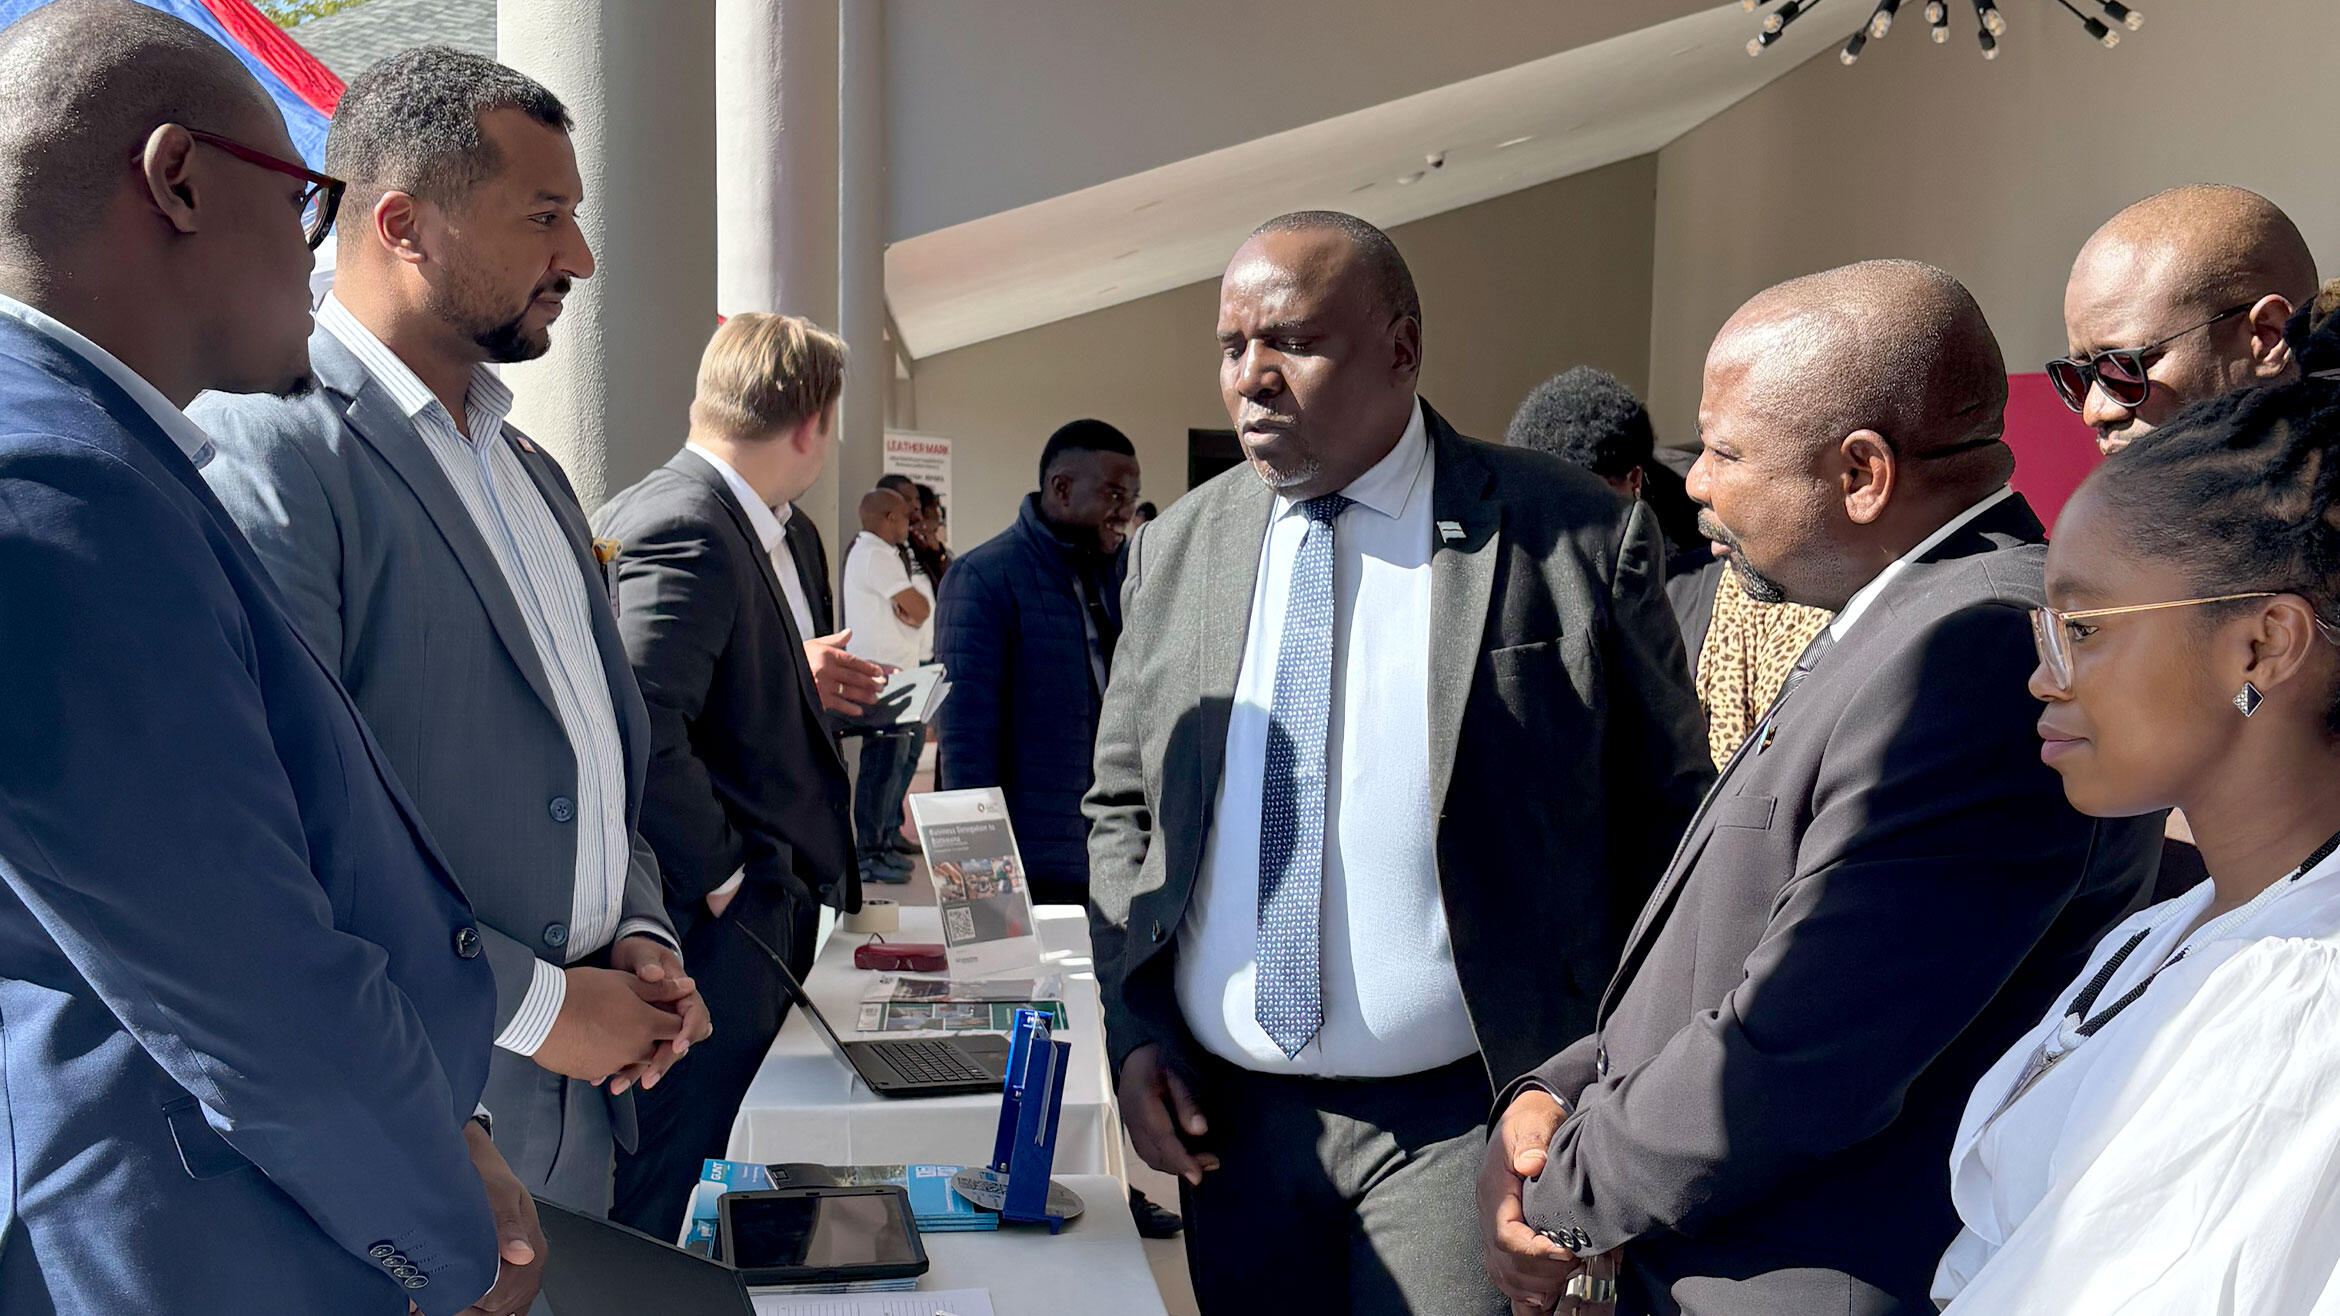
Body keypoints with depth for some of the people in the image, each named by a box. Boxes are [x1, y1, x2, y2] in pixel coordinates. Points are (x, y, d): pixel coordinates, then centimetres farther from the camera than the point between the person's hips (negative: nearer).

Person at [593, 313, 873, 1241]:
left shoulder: (702, 513, 11)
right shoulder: (687, 530, -21)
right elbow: (640, 728, -31)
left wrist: (793, 675, 23)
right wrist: (722, 874, -21)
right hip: (711, 928, -10)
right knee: (656, 1199, 2)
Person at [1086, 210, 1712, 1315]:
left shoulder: (1576, 540, -7)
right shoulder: (1176, 550, 6)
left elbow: (1666, 827, -2)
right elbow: (1121, 807, 12)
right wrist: (1137, 1032, 1)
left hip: (1465, 1124, -4)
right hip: (1230, 1120, 4)